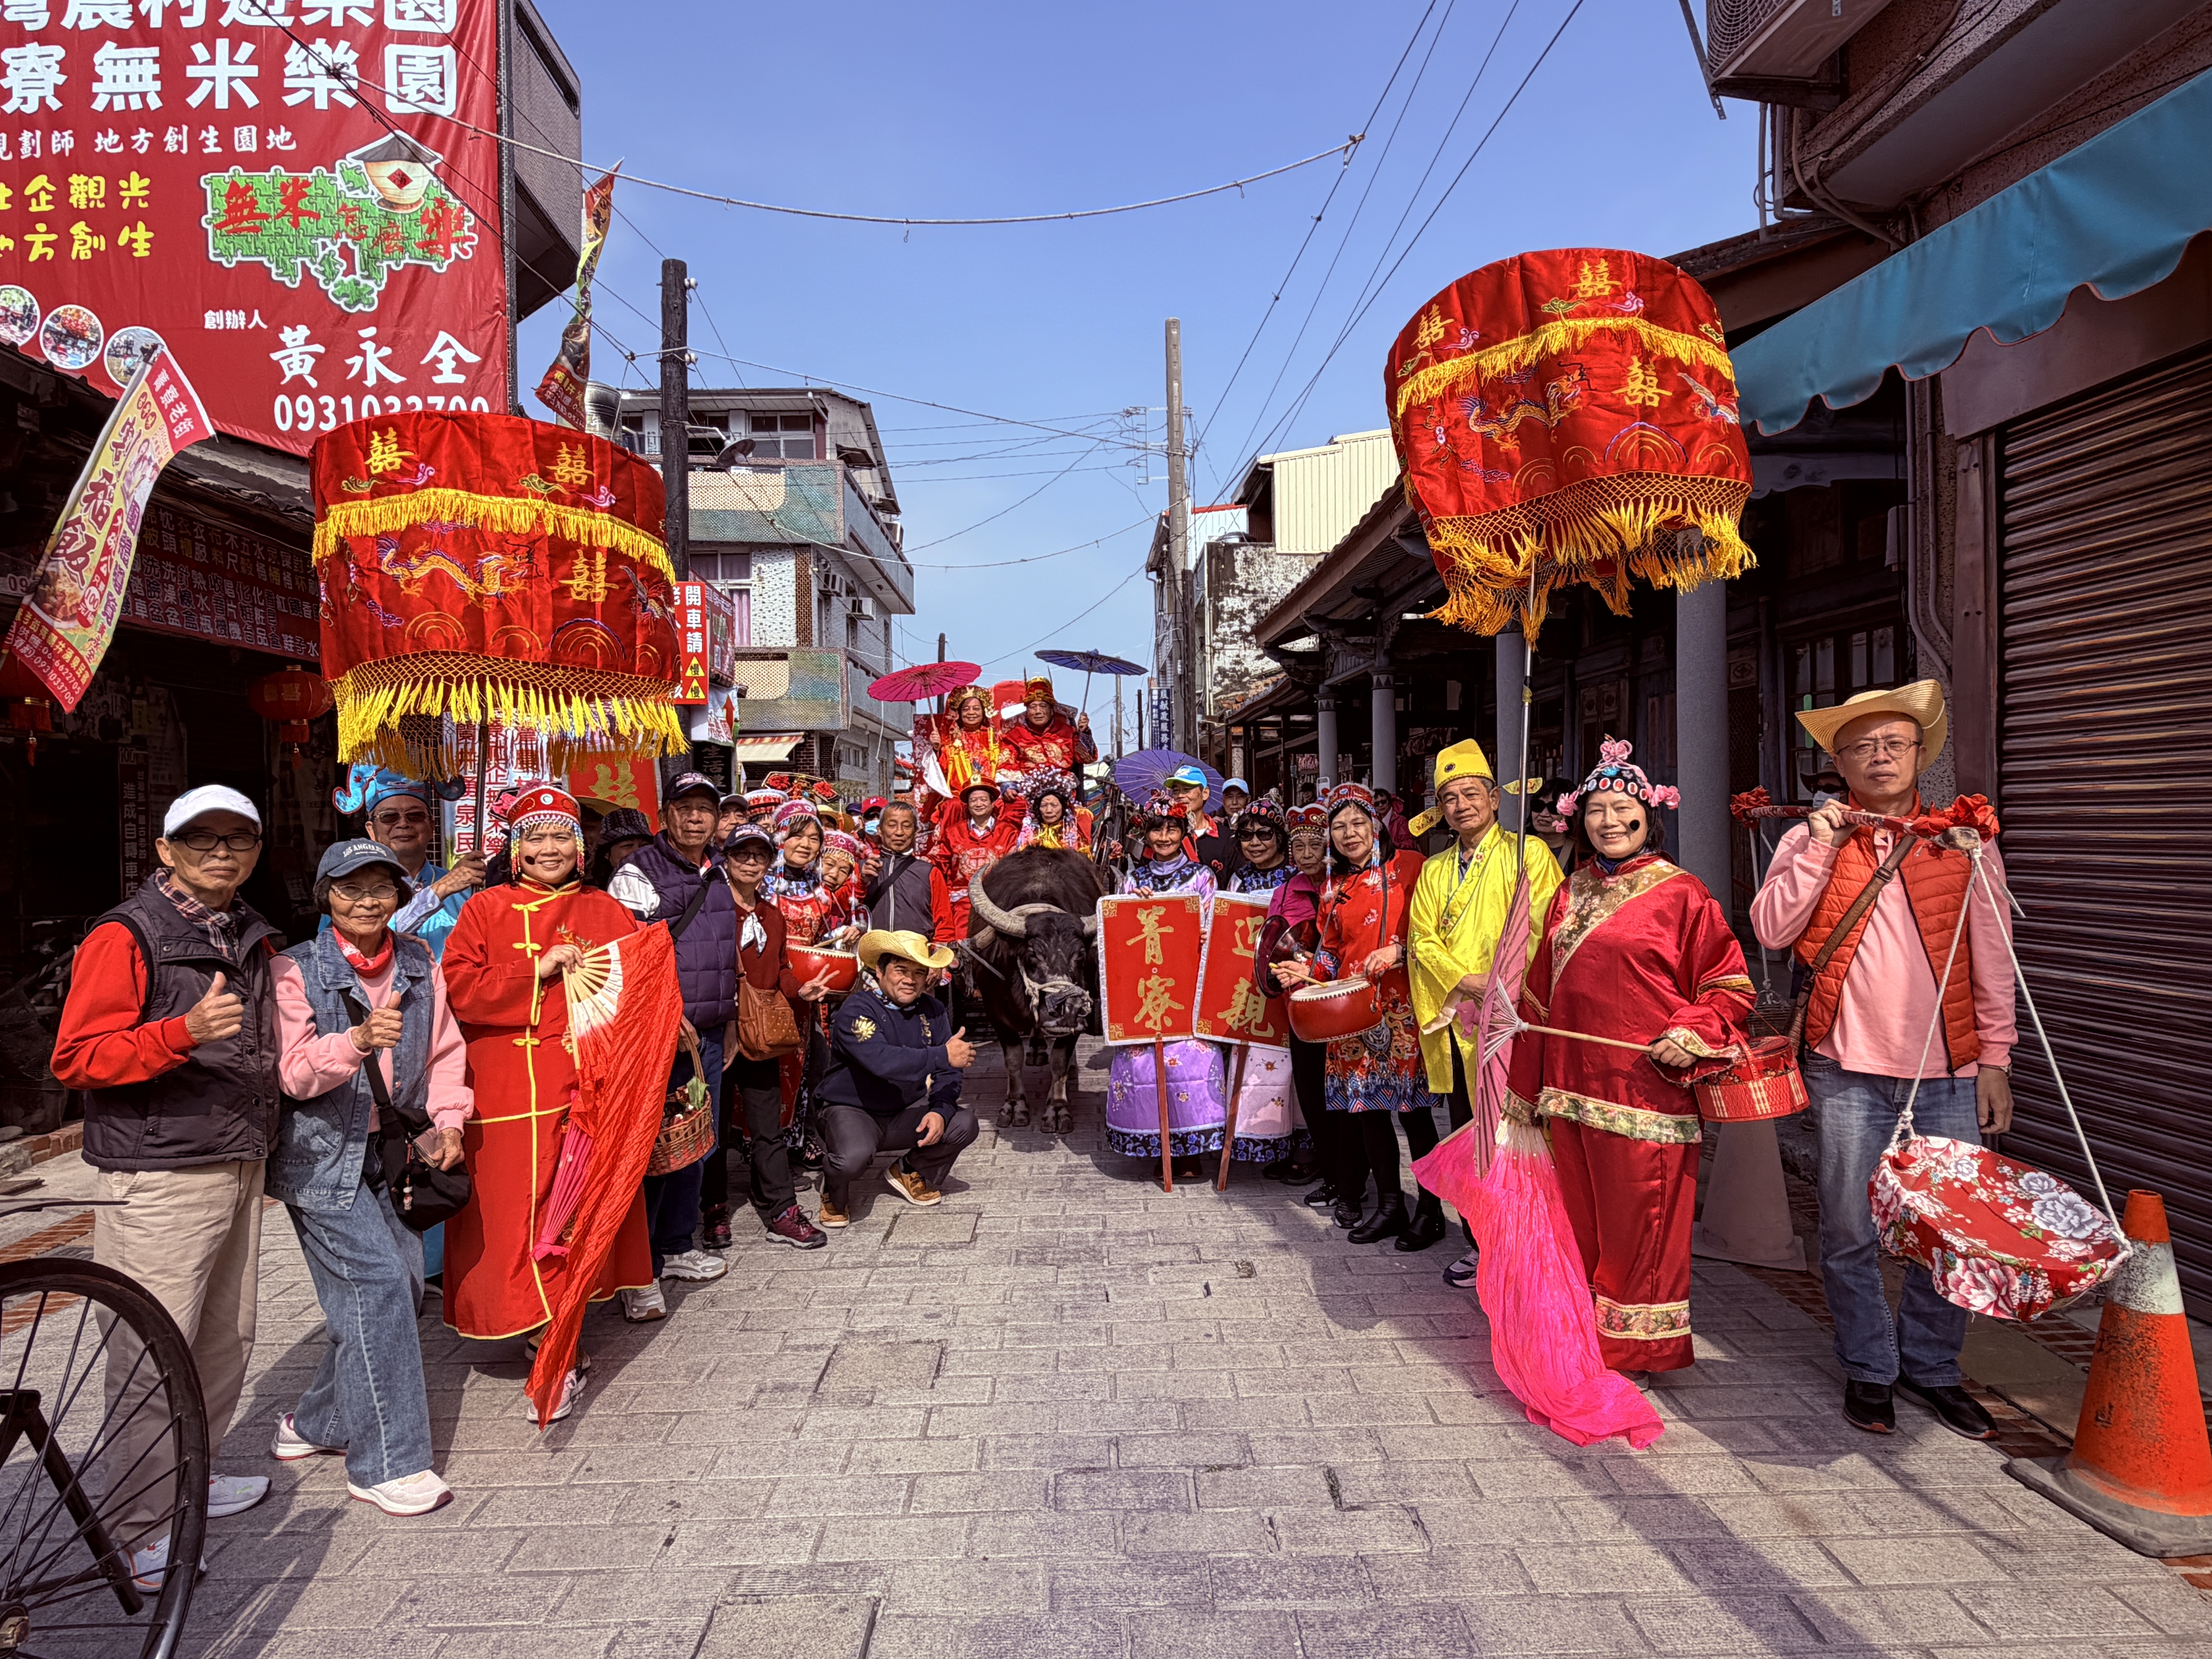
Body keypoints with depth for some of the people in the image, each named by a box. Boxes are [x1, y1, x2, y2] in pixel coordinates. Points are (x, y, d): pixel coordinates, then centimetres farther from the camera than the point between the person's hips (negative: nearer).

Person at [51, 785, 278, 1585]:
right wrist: (185, 1032, -31)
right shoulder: (125, 937, -11)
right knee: (153, 1360, -4)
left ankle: (190, 1478, 35)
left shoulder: (251, 937, 13)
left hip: (238, 1169, 8)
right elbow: (76, 1059, -17)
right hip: (158, 1181, -8)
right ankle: (136, 1534, 9)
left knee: (226, 1341, 17)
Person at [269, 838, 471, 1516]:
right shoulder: (297, 971, -7)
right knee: (375, 1283, -12)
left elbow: (445, 1049, 9)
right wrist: (357, 1041, -34)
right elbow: (292, 1072, -16)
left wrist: (449, 1119, -6)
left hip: (389, 1150, 6)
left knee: (401, 1281, 7)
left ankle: (317, 1423, 30)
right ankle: (386, 1462, -3)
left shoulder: (419, 965, 6)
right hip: (321, 1153, -5)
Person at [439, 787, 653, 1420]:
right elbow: (456, 988, -4)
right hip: (507, 1099, -1)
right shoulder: (485, 911, 6)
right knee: (516, 1217, -3)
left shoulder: (606, 912, 11)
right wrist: (538, 971, -12)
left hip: (586, 1088, 1)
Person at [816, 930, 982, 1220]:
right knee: (854, 1156, -36)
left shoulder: (932, 1011, -2)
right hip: (851, 1111, -5)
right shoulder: (856, 1010, -20)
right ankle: (834, 1194, 4)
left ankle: (911, 1173, 14)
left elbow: (947, 1074, -3)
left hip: (905, 1115, 6)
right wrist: (942, 1055, -37)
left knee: (964, 1124, -15)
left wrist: (941, 1111, -23)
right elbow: (882, 1062, -36)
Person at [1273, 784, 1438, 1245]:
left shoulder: (1408, 866, 0)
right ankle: (1389, 1205, 16)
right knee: (1367, 1104, 6)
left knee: (1413, 1107, -3)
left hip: (1403, 1003, -5)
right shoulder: (1336, 886, 16)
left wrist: (1399, 952, -18)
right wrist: (1309, 971, 2)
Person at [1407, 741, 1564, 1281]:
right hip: (1455, 1020, 5)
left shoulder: (1527, 852, 2)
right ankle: (1481, 1244, 19)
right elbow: (1423, 937, 9)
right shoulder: (1434, 870, 18)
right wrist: (1463, 980, -9)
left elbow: (1544, 927, -8)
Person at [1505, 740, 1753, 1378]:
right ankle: (1584, 1343, 28)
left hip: (1646, 1090, -5)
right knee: (1581, 1218, 13)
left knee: (1640, 1223, 2)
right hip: (1573, 1087, 6)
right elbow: (1543, 995, 17)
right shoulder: (1570, 895, 13)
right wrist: (1529, 1086, 18)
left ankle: (1639, 1347, 20)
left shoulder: (1681, 893, -4)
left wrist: (1693, 1035, -19)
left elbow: (1731, 988, -2)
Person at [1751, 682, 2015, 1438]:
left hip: (1949, 1072, 1)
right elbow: (1770, 931, -6)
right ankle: (1869, 1368, 24)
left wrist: (1995, 1060, 3)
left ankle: (1931, 1367, 27)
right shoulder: (1812, 839, 6)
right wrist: (1819, 849, -11)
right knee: (1849, 1230, 6)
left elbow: (1993, 963, 8)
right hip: (1849, 1070, -1)